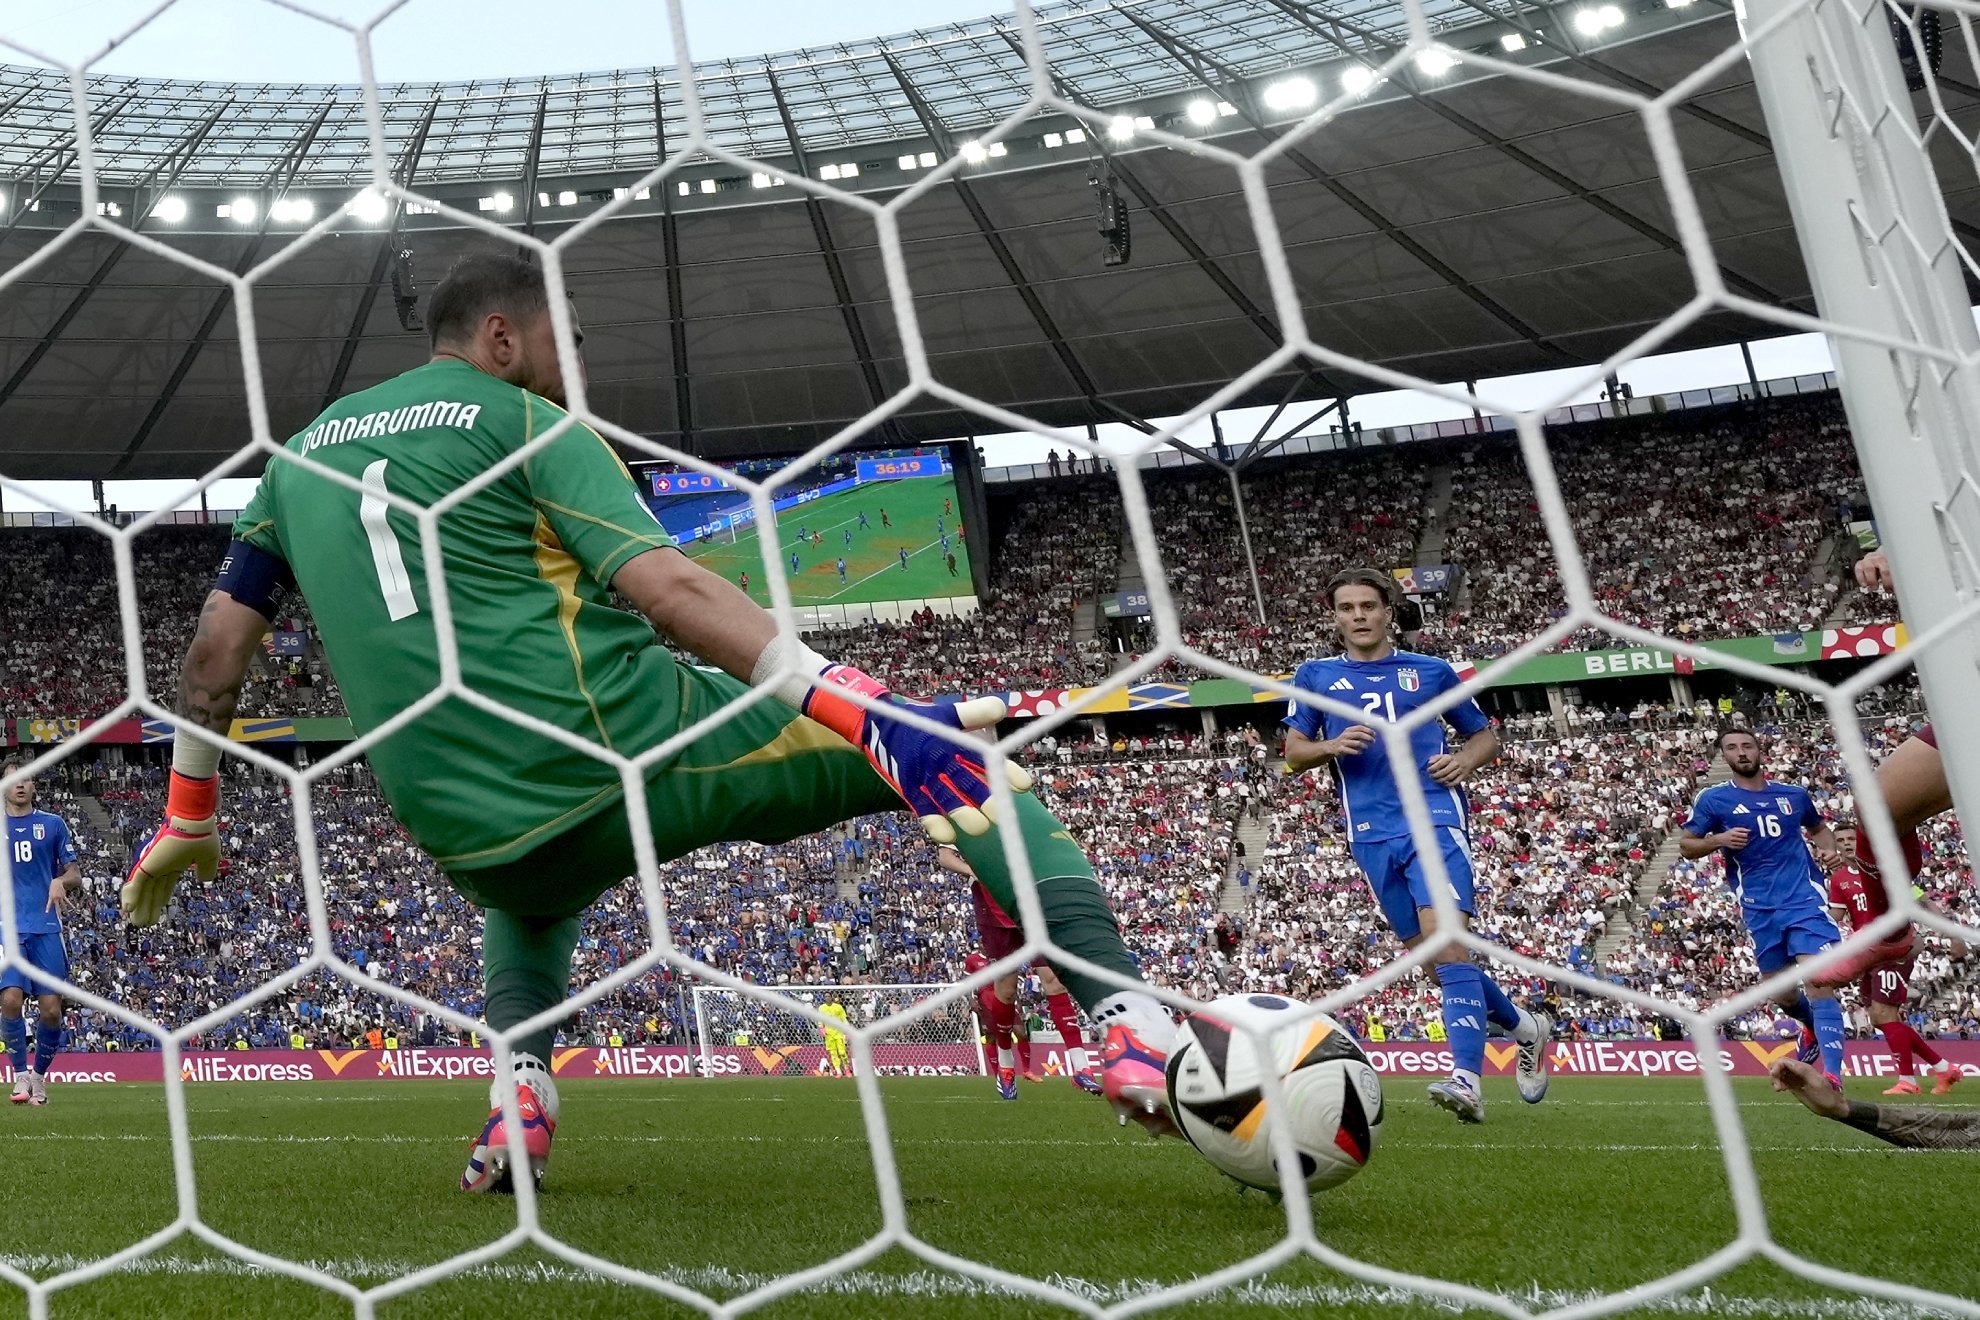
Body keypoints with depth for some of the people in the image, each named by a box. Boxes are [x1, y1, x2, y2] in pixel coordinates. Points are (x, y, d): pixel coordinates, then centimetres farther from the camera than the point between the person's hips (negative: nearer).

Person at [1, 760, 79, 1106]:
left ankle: (39, 1076, 15)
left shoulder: (52, 824, 10)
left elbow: (75, 873, 10)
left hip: (46, 927, 0)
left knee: (51, 1008, -4)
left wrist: (60, 882, -12)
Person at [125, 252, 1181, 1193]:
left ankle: (518, 1089, 17)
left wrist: (187, 822, 33)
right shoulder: (521, 422, 0)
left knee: (529, 894, 44)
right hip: (627, 752, -6)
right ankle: (1125, 1016, -11)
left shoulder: (302, 452, 20)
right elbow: (669, 589, -14)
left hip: (470, 835, 6)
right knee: (942, 754, 4)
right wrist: (877, 720, -19)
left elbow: (214, 651, 20)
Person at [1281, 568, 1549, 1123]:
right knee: (1428, 951, 8)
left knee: (1446, 938, -21)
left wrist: (1464, 760, -4)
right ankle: (1522, 1025, 32)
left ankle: (1466, 1081, -26)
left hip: (1435, 814, -3)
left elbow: (1486, 736, 18)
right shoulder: (1314, 676, 13)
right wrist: (1331, 746, -11)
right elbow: (1294, 753, 11)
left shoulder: (1431, 671, 11)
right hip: (1372, 832, 3)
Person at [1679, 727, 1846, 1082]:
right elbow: (1686, 845, 5)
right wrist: (1718, 840, -14)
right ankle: (1813, 1025, 48)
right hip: (1759, 908, 1)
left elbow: (1819, 828, 27)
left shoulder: (1794, 795, 10)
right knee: (1782, 993, 12)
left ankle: (1833, 1075, -22)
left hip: (1804, 897, -1)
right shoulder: (1713, 799, 3)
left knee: (1818, 981, -18)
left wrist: (1828, 848, 5)